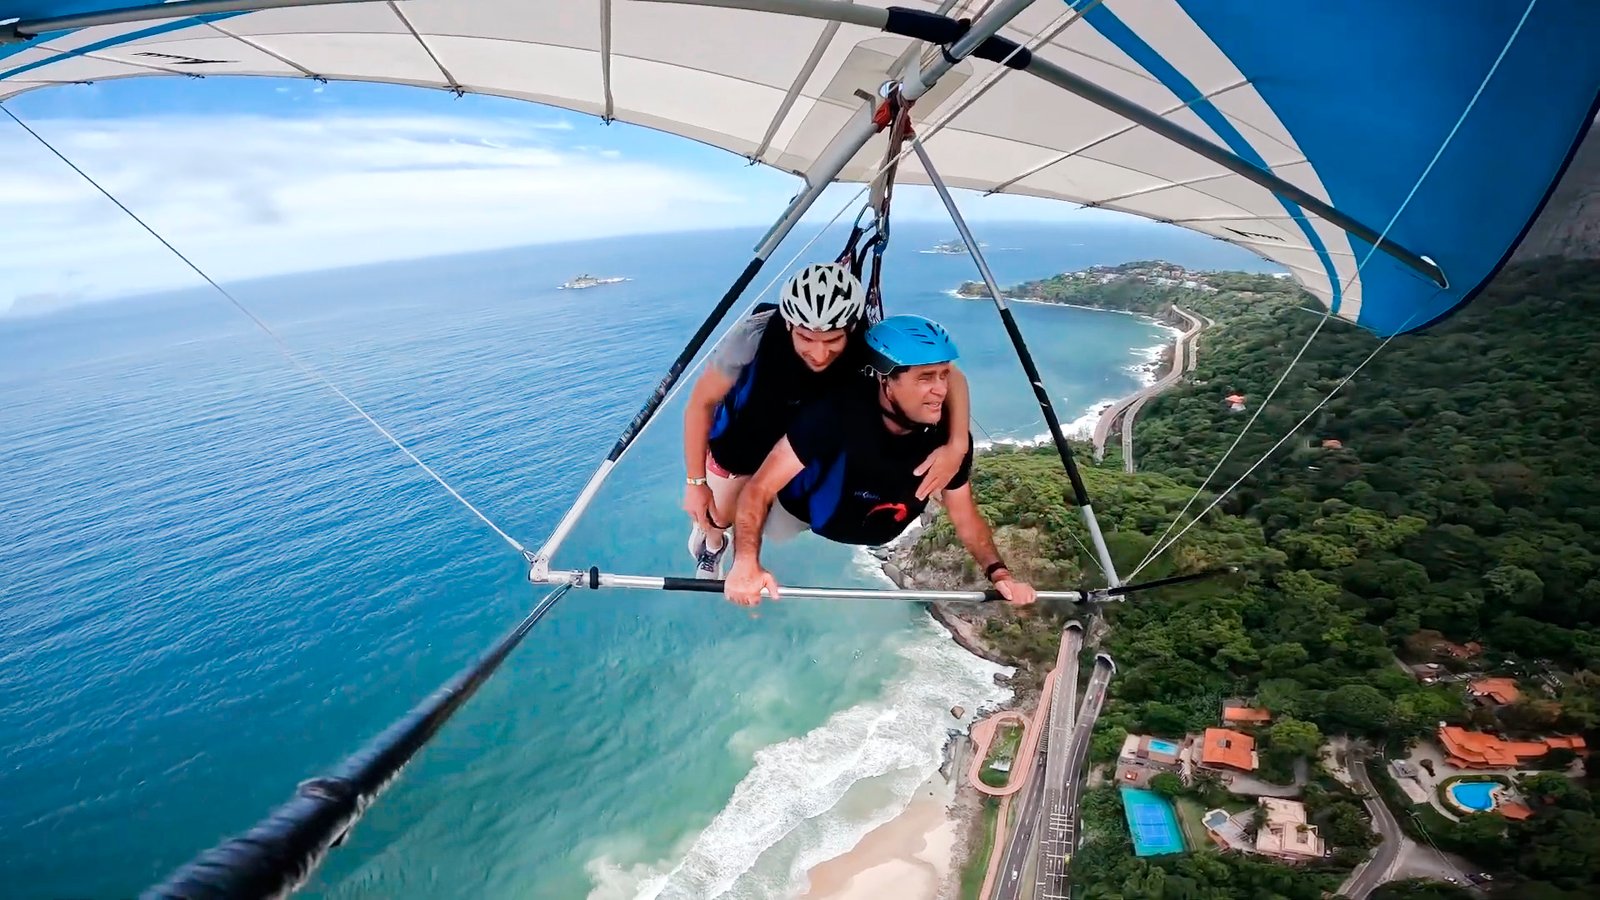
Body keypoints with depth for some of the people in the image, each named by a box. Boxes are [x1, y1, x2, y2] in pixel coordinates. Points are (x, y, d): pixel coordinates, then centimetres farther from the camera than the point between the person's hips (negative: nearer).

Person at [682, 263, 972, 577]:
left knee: (788, 528, 8)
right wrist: (695, 482, -20)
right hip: (740, 441, -1)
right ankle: (712, 541, 46)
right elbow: (702, 402, -24)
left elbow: (951, 377, -27)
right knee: (720, 518, 8)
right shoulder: (754, 335, -39)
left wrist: (956, 445, -44)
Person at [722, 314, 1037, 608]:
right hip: (800, 508, -3)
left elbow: (965, 515, -13)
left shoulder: (949, 435, -29)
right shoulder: (836, 413, -42)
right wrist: (745, 564, -54)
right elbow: (759, 488, -40)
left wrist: (998, 572, -27)